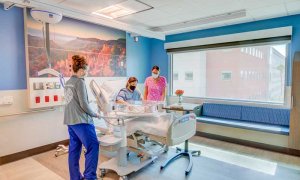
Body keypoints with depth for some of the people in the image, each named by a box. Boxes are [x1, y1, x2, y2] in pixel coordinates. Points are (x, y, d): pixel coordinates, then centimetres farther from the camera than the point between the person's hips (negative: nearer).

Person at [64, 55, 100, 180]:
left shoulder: (68, 83, 14)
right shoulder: (80, 82, -12)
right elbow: (84, 104, -16)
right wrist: (94, 114, -1)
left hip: (70, 121, 9)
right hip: (81, 121, -9)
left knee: (74, 149, 13)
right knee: (93, 147, -3)